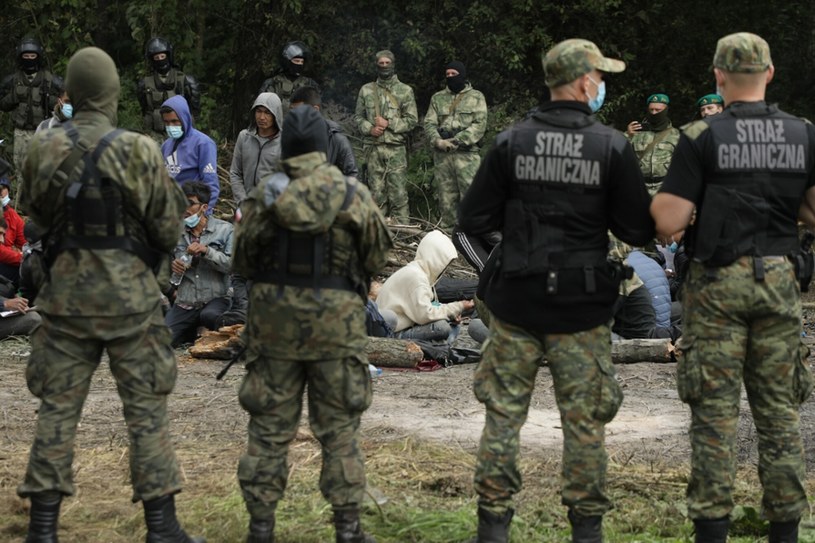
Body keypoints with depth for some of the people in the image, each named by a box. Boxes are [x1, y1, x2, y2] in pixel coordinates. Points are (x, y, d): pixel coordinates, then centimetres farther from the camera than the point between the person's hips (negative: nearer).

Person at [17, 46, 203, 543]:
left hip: (67, 294, 2)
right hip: (130, 294, -2)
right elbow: (167, 232, -4)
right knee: (147, 409, 5)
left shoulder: (43, 151, -2)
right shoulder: (139, 151, -10)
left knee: (58, 408, 9)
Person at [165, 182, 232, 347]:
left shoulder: (224, 229, 2)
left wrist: (207, 251, -19)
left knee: (209, 315, -39)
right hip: (184, 303, 4)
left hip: (215, 298, -3)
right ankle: (192, 333, 17)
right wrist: (172, 266, -6)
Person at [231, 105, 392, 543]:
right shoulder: (353, 196, -7)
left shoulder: (264, 196, -4)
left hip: (274, 320, 1)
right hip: (335, 322, -1)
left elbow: (242, 262, 4)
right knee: (339, 429, 7)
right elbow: (377, 255, 2)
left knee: (270, 427, 9)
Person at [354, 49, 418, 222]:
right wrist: (369, 128, -6)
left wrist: (388, 124, -9)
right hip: (373, 148, 2)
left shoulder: (405, 91, 6)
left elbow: (412, 120, 2)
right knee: (376, 193, 4)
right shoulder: (366, 90, 12)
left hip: (396, 149, -2)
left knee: (398, 192, -6)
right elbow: (358, 117, 14)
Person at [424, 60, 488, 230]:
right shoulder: (438, 98, 17)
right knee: (445, 199, 6)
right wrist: (438, 141, -12)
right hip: (442, 156, 4)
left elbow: (479, 125, -4)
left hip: (467, 154, -3)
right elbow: (429, 124, 9)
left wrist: (458, 140, -15)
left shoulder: (476, 97, 7)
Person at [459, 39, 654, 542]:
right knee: (584, 419, 8)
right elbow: (639, 231, -6)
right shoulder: (613, 147, -8)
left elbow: (473, 220, -2)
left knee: (504, 411, 9)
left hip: (516, 299, 1)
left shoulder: (511, 142, -4)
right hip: (582, 307, -1)